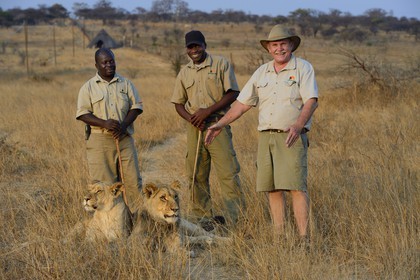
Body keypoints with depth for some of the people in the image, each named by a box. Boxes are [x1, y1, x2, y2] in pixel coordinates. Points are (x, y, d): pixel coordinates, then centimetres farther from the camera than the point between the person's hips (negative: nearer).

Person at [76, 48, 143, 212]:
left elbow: (136, 106, 7)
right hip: (99, 140, -2)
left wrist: (124, 124, -11)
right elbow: (82, 114, -4)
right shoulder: (88, 87, 3)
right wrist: (104, 123, -19)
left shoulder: (125, 84, 10)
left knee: (133, 178, 1)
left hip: (124, 138, 2)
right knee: (104, 182, -1)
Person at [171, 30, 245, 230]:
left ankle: (236, 219, -7)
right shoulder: (184, 73, 14)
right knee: (197, 175, 7)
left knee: (228, 172, -10)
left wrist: (208, 111, -14)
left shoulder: (221, 64, 1)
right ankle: (202, 216, 16)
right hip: (194, 128, 5)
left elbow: (232, 94, -5)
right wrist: (191, 119, -6)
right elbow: (179, 103, 16)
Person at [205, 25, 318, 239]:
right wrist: (219, 125, 10)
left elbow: (311, 100, -12)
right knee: (272, 188, 4)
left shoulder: (303, 68, 0)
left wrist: (298, 125, -30)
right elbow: (242, 103, 17)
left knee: (296, 186, -13)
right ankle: (279, 236, 9)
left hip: (291, 137, -5)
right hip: (265, 137, 5)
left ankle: (303, 237, -12)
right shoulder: (262, 72, 15)